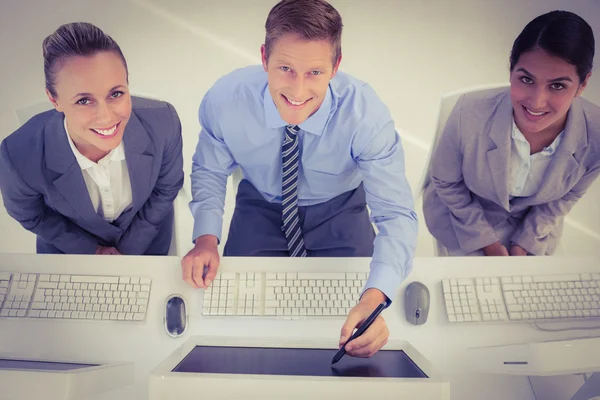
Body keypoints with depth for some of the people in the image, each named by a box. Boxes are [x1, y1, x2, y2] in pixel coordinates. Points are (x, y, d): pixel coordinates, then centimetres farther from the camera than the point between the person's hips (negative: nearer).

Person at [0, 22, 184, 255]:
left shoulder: (163, 123, -34)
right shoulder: (19, 157, -35)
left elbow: (167, 187, -14)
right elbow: (29, 216, -12)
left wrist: (129, 250, -10)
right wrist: (91, 250, -8)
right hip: (71, 247, -1)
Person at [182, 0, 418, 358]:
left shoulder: (366, 114, -31)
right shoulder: (224, 100, -25)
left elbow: (396, 214, -32)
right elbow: (209, 171, -5)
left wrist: (374, 299, -49)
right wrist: (206, 237, -23)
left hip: (340, 213, -1)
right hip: (260, 209, 2)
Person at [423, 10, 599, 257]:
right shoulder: (468, 114, -36)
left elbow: (565, 197, -6)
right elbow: (446, 184, -17)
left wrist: (525, 242, -4)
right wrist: (486, 240, -12)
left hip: (533, 228, 3)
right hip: (465, 217, -2)